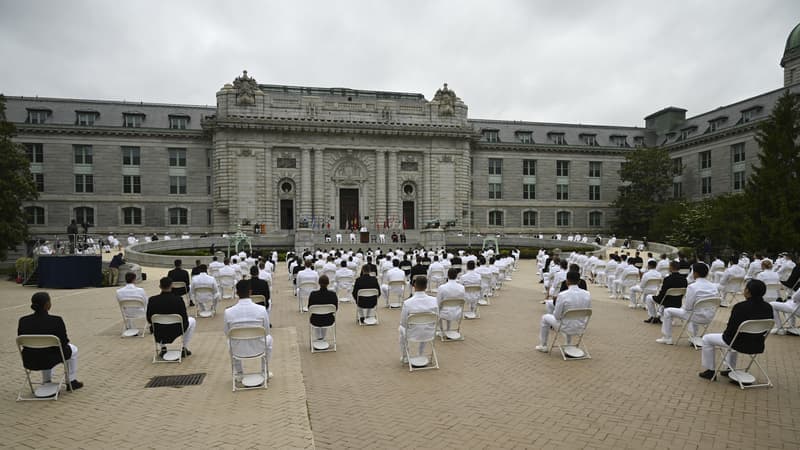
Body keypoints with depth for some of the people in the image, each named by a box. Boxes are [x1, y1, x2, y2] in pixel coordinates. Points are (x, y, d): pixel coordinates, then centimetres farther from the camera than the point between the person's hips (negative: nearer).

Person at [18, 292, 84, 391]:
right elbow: (63, 342, -11)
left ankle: (47, 382, 39)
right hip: (51, 360, -4)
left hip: (29, 361, 5)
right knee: (72, 349, 27)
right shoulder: (56, 321, -21)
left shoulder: (23, 321, -9)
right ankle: (71, 382, 30)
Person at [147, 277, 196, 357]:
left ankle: (163, 348, 25)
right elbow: (184, 320, -11)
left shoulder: (152, 300, -12)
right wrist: (186, 317, 13)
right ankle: (184, 348, 21)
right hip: (176, 332, -2)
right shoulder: (178, 299, -18)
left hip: (158, 334, 2)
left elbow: (149, 320, -1)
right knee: (192, 320, 27)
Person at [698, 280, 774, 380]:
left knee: (707, 339, 13)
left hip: (741, 344, -7)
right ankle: (731, 369, 39)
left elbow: (731, 330, -18)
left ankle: (710, 371, 19)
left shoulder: (740, 307, -24)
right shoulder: (768, 307, -3)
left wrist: (725, 334, 5)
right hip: (758, 346, 7)